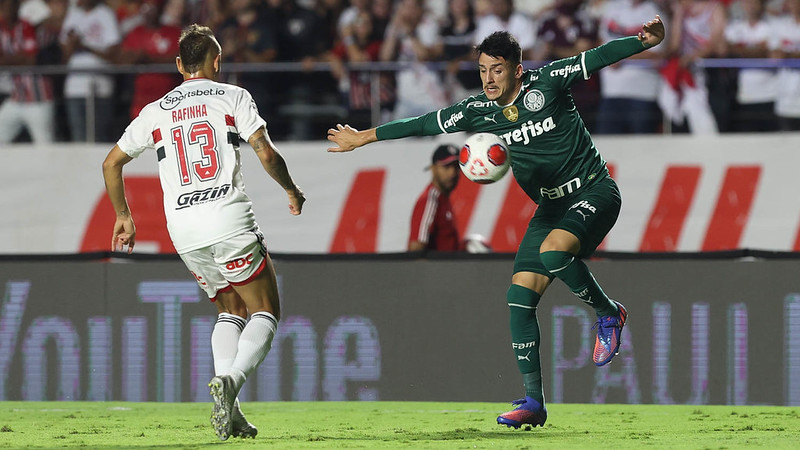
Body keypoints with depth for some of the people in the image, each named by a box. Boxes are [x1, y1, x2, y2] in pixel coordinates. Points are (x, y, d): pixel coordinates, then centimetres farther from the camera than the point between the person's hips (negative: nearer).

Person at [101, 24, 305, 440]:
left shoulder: (155, 112, 16)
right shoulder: (232, 97, 5)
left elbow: (111, 163, 21)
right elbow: (266, 154, -4)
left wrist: (123, 215, 33)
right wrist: (292, 190, 14)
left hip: (183, 232, 4)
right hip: (229, 219, -4)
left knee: (231, 310, 20)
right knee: (265, 311, 4)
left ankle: (228, 409, 2)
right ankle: (231, 379, -24)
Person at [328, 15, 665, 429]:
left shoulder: (546, 82, -12)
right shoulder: (479, 111, 1)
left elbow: (598, 57, -14)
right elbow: (425, 124, 10)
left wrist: (643, 40, -31)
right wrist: (363, 137, 16)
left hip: (593, 193, -6)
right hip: (550, 207, 6)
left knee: (553, 252, -34)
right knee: (520, 297, -6)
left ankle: (609, 313, -7)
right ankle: (533, 402, -3)